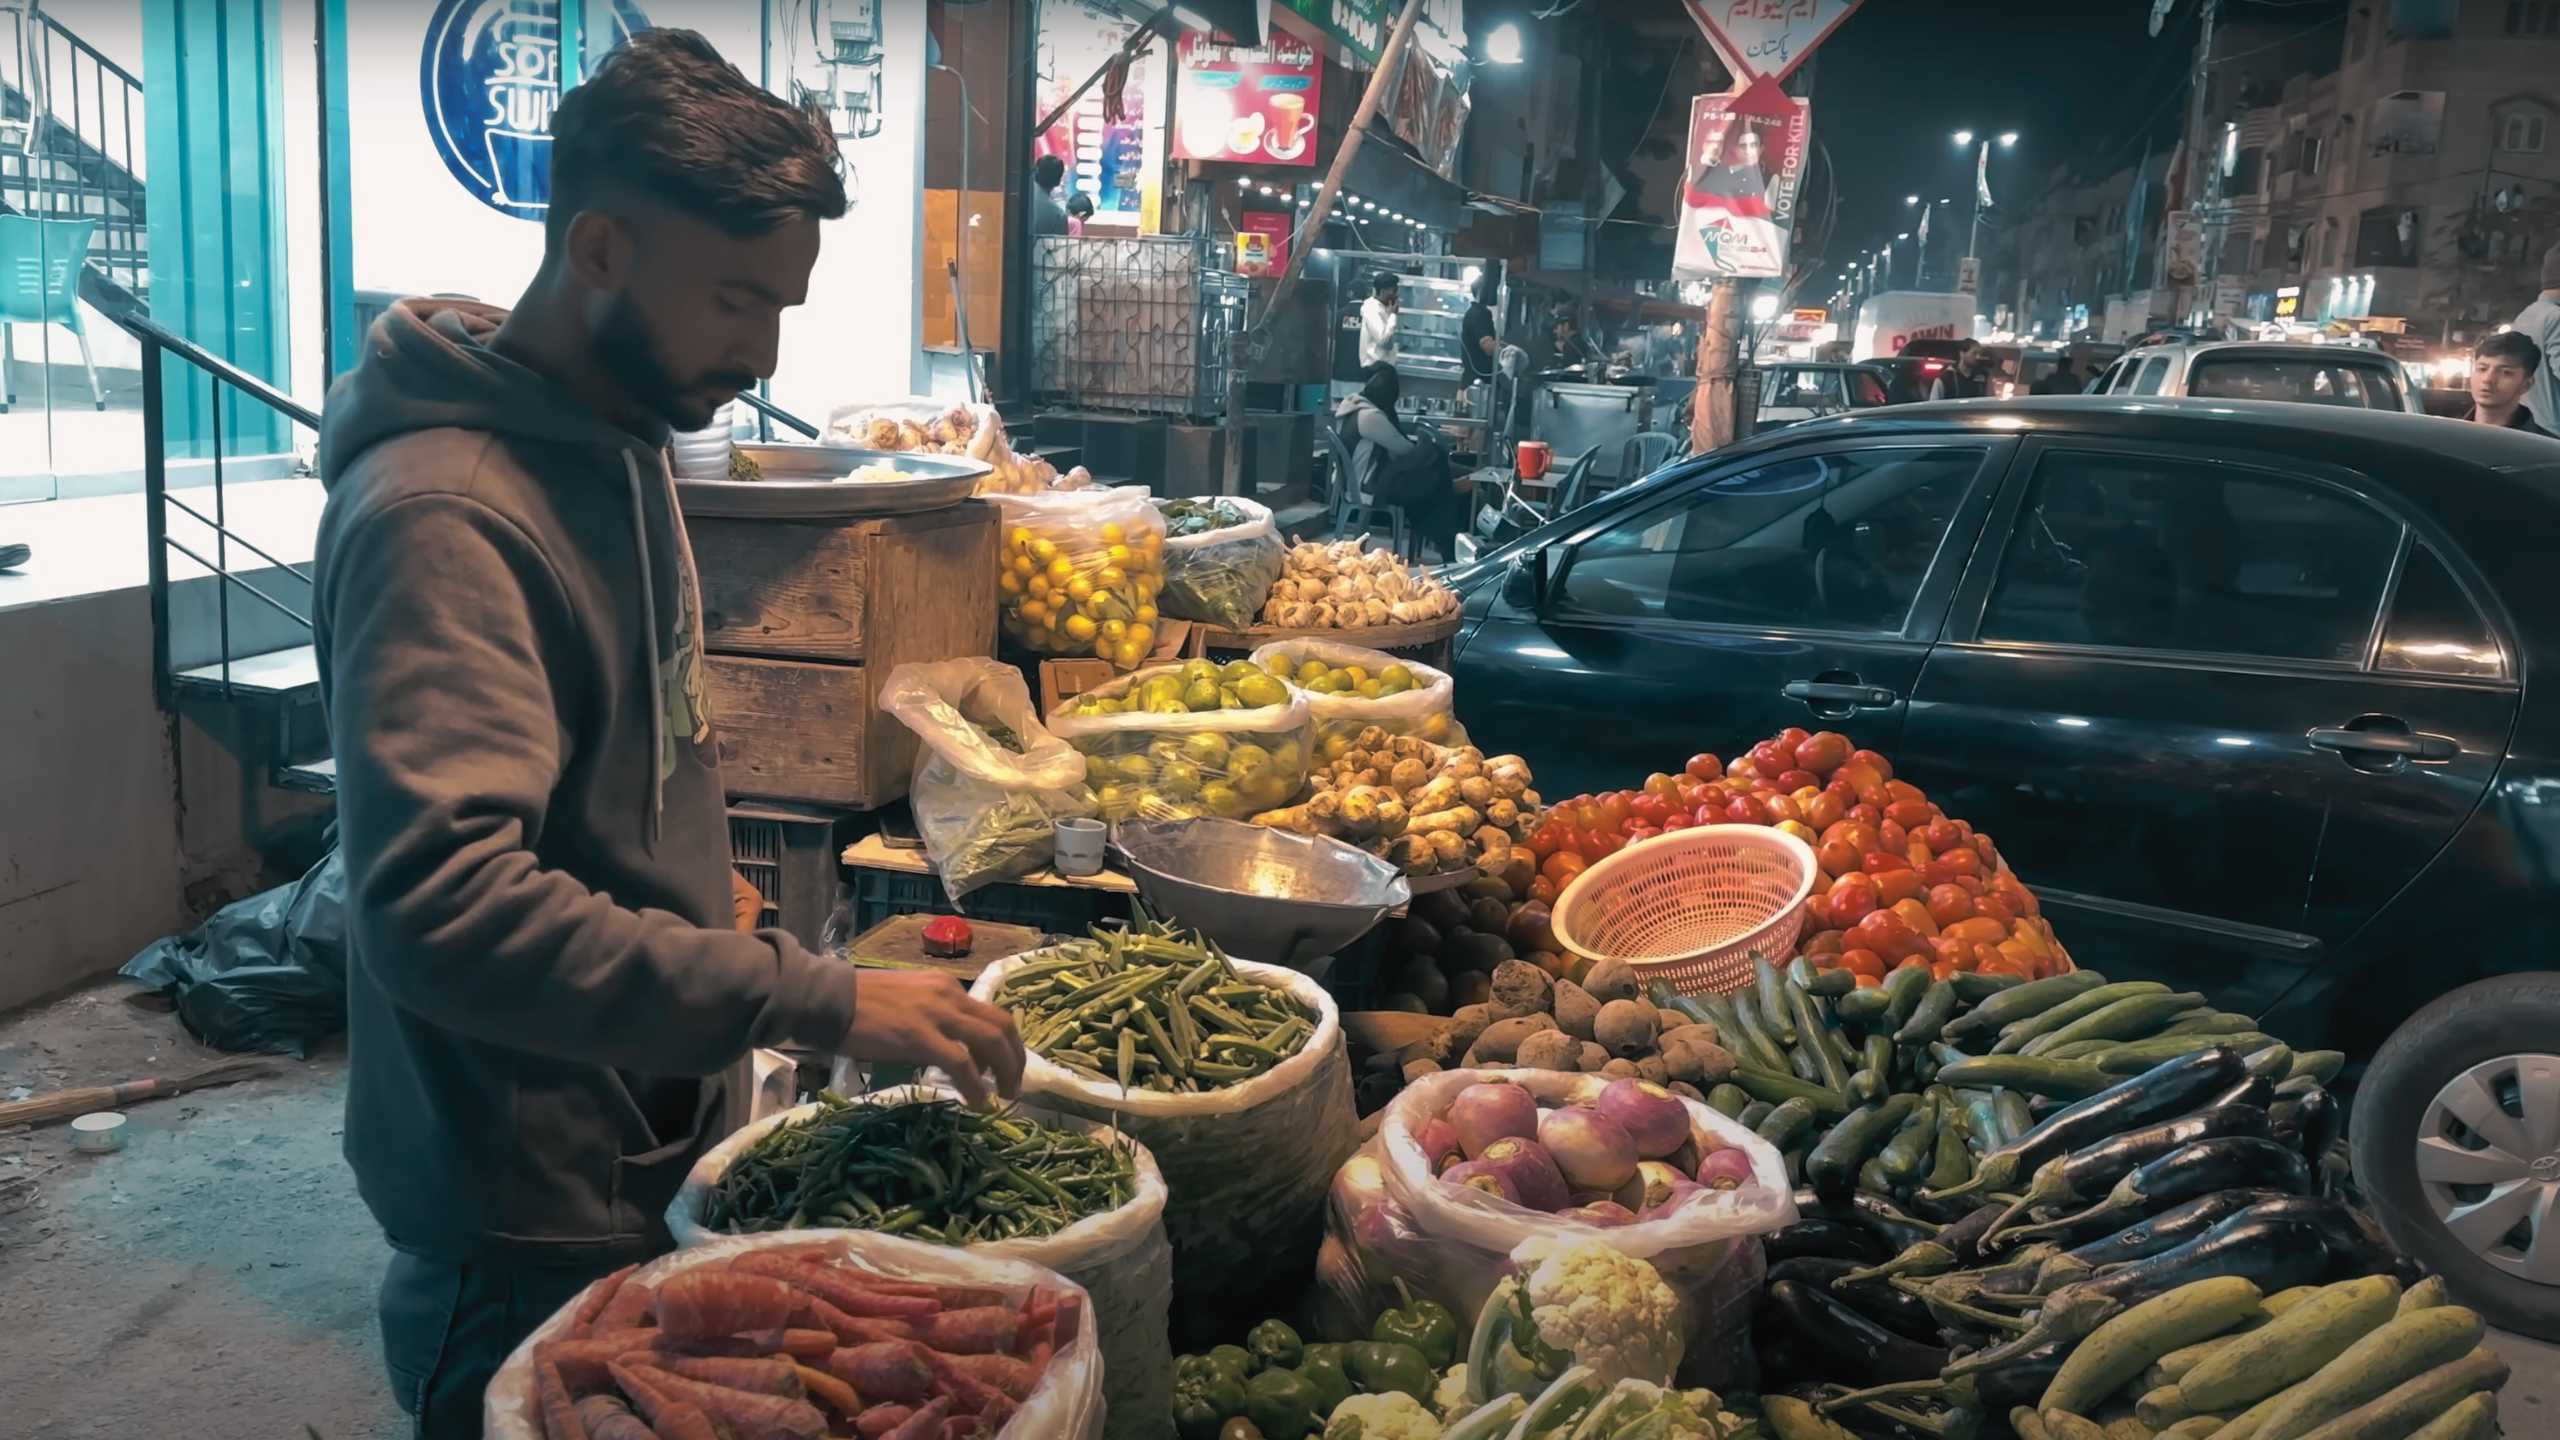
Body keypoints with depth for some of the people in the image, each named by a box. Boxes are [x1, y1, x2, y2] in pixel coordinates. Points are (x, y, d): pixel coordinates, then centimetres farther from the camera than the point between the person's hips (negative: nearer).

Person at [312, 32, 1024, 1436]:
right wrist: (817, 1000, -35)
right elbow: (445, 910, -35)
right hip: (529, 1220, -8)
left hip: (649, 1151, 9)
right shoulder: (442, 516, -25)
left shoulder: (620, 439, 5)